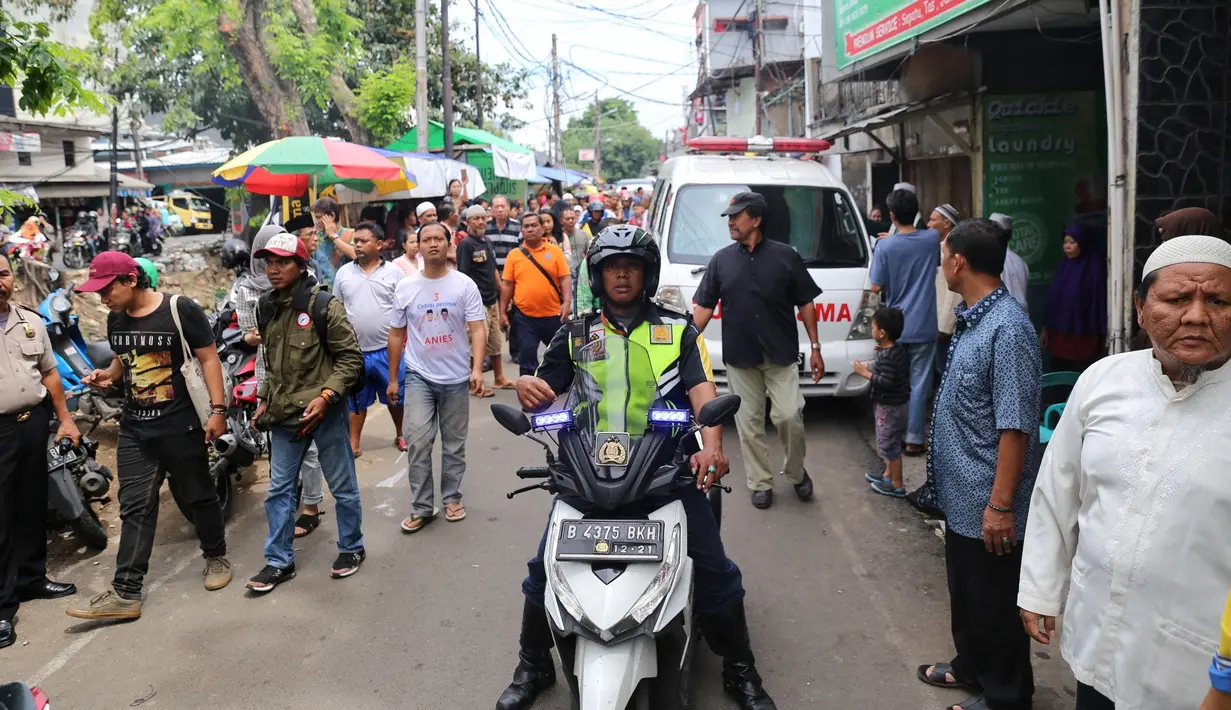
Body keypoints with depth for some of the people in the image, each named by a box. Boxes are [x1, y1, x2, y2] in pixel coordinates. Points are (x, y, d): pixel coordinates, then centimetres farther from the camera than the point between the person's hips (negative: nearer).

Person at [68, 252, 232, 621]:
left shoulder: (180, 309, -13)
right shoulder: (116, 319, 5)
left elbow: (208, 359, -10)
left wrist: (218, 409, -15)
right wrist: (108, 374, 0)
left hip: (181, 426, -5)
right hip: (134, 429, 5)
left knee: (198, 498, 9)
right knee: (135, 508, 3)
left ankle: (216, 557, 32)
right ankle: (125, 593, 2)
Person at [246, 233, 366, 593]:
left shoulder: (324, 306, -13)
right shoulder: (266, 307, 8)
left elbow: (351, 357, -12)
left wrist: (326, 396, -20)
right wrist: (264, 399, 13)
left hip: (325, 412, -6)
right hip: (284, 415, 6)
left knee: (343, 487, 9)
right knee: (278, 490, 10)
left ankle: (351, 548, 28)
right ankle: (279, 561, 22)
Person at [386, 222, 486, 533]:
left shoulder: (464, 285, -3)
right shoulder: (406, 287, 2)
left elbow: (477, 330, -8)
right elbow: (396, 335, 9)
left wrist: (477, 369, -22)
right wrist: (392, 378, 8)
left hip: (456, 377, 0)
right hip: (419, 376, 0)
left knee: (454, 444, 11)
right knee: (418, 442, -8)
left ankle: (451, 498, 26)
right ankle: (422, 507, 1)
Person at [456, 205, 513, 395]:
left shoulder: (486, 242, 13)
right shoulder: (466, 244, -11)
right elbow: (463, 275, -15)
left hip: (493, 301, 8)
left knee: (496, 342, 16)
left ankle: (499, 378, 28)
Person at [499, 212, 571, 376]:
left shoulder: (555, 251, 0)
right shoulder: (514, 255, 2)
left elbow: (565, 278, -2)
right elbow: (507, 285, 5)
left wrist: (567, 302, -15)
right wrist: (502, 312, 4)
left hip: (553, 315, 0)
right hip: (524, 316, 0)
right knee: (527, 357, 3)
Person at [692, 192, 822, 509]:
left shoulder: (785, 256, 0)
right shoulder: (721, 259, 5)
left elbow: (805, 304, 3)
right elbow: (704, 306, 6)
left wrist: (815, 348, 0)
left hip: (781, 354, -2)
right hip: (739, 357, 2)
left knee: (789, 416, -7)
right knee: (749, 423, 6)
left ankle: (796, 472, 19)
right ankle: (761, 483, 20)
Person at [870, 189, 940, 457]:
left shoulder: (885, 246, -12)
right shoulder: (932, 239, -3)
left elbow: (876, 287, -8)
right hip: (923, 326, 1)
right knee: (919, 383, 4)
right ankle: (913, 439, 6)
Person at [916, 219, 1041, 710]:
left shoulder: (1007, 329, -24)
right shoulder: (971, 319, 6)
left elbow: (1015, 428, -26)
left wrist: (1001, 504, -25)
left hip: (986, 503, -9)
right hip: (960, 494, 9)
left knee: (994, 603, 9)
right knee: (965, 592, 25)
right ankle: (971, 666, 44)